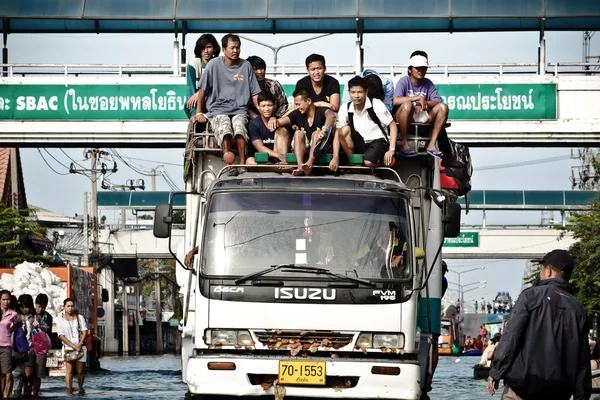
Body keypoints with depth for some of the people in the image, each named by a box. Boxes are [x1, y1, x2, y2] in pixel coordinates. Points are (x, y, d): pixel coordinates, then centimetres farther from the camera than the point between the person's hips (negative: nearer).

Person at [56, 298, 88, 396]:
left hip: (80, 348, 2)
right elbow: (61, 336, -3)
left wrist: (80, 344, -11)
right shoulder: (60, 320, 4)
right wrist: (73, 346, -13)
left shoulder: (80, 318, 10)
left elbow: (84, 331, 5)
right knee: (69, 370, -14)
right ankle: (69, 390, -17)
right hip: (68, 348, -2)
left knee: (80, 371, 2)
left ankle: (81, 389, 20)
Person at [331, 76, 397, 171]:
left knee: (369, 162, -34)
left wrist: (391, 150, -19)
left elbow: (392, 126, -10)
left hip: (378, 141, -3)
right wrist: (335, 158, -19)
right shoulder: (345, 109, -8)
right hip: (360, 144, 4)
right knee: (344, 130, -25)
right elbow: (338, 134, -7)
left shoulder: (376, 104, -16)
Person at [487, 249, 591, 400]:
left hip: (524, 383, -4)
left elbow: (511, 335, -9)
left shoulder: (532, 295, -1)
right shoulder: (578, 309, 11)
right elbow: (583, 357, 8)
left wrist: (496, 372, -6)